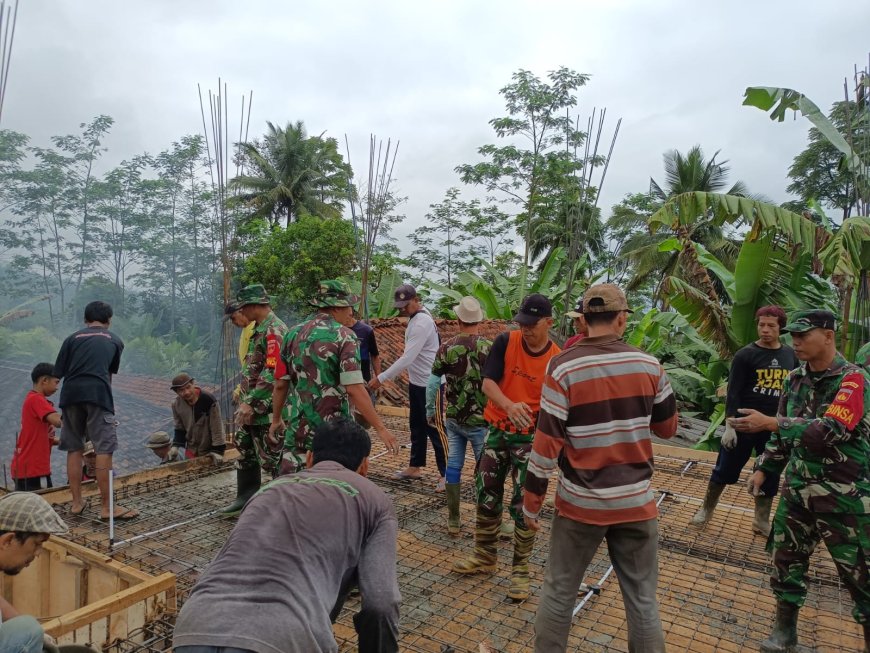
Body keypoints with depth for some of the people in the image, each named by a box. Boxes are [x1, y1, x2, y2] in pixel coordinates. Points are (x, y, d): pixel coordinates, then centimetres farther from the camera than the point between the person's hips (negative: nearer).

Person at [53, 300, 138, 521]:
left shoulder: (73, 338, 20)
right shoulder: (115, 341, 21)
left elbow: (58, 373, 12)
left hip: (71, 394, 3)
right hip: (98, 394, -3)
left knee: (74, 449, 14)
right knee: (104, 450, -3)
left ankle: (76, 503, 20)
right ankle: (106, 507, -3)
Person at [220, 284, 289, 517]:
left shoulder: (274, 331, -19)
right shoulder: (259, 329, 13)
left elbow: (272, 373, -26)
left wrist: (251, 403, -24)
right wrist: (243, 394, 18)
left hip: (265, 409, -10)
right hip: (250, 406, 10)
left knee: (272, 458, -1)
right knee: (245, 452, 19)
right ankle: (246, 498, 33)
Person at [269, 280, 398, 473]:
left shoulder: (292, 334, 5)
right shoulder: (344, 336, -11)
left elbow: (281, 385, 9)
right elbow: (354, 389, -19)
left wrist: (276, 419, 23)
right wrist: (380, 428, -16)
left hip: (298, 428, 5)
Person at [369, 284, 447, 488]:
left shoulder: (422, 323, -24)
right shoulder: (416, 318, 7)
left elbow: (407, 358, -30)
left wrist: (381, 378, -29)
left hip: (430, 384, -10)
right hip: (416, 382, 10)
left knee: (433, 428, -3)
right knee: (416, 426, 18)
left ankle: (447, 474, 6)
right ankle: (415, 467, 30)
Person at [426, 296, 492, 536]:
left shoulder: (446, 348, -4)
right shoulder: (489, 348, -12)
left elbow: (433, 382, -1)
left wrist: (430, 411, 12)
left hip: (453, 419, 3)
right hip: (480, 420, -3)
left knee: (453, 466, 11)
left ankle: (453, 521, 18)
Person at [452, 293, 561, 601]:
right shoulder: (505, 342, -10)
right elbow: (488, 382, -15)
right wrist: (510, 406, -33)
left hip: (531, 437, -2)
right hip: (497, 431, 2)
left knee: (524, 504, 2)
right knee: (487, 495, 13)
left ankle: (520, 570, 20)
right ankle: (485, 557, 33)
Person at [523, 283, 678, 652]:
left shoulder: (563, 367, -13)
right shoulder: (649, 366, -4)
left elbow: (547, 444, -13)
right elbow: (668, 428, 9)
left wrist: (531, 503, -2)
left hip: (580, 503, -2)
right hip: (636, 502, 2)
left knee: (558, 592, 14)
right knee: (642, 598, 16)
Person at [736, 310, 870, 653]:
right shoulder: (794, 379, 5)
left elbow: (829, 431, -28)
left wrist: (769, 423, -31)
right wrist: (763, 468, 9)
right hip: (797, 488, 6)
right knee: (786, 558, 12)